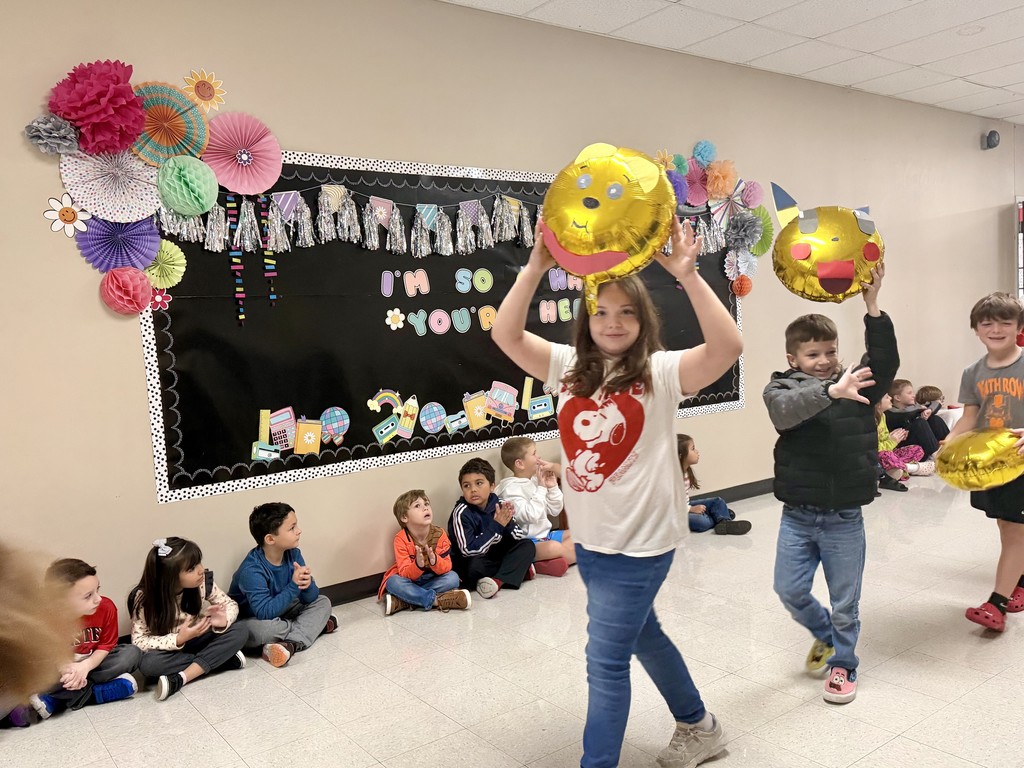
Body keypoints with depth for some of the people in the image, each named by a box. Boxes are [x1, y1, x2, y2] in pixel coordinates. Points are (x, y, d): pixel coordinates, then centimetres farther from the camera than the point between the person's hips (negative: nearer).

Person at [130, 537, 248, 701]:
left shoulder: (203, 581, -19)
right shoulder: (144, 598, -24)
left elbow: (230, 604, -7)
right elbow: (139, 642, -21)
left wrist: (223, 621, -31)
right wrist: (178, 639, -35)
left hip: (196, 641, 3)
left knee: (241, 630, -21)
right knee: (148, 663, -36)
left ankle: (180, 679, -27)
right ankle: (224, 658, -23)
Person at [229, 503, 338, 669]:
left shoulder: (293, 554, -10)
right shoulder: (252, 570, -29)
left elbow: (311, 598, -9)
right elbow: (265, 612, -37)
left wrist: (307, 585, -32)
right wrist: (294, 586, -39)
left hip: (279, 613, 7)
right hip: (250, 620, -7)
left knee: (323, 602, -3)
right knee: (260, 628, -39)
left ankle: (292, 643, -25)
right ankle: (314, 625, -13)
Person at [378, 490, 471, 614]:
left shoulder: (439, 534, -13)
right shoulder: (401, 539, -19)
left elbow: (447, 568, -15)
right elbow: (405, 574, -23)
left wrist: (435, 561, -38)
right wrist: (418, 565, -45)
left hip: (433, 580, 3)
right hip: (410, 581, -2)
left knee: (453, 578, -25)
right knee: (393, 582, -32)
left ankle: (403, 602, -26)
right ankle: (437, 600, -29)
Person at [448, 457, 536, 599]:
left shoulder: (499, 505, -5)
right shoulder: (461, 512, -19)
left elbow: (521, 538, -3)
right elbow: (469, 550, -28)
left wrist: (508, 523, -24)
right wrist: (497, 526, -28)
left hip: (495, 556, 6)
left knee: (528, 546, -9)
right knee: (475, 564, -36)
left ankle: (498, 581, -25)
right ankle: (519, 570, -10)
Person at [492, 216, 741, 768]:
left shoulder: (661, 372, -12)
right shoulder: (569, 368, 1)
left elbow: (727, 347, -27)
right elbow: (506, 334, -9)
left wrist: (687, 274, -33)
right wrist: (535, 269, -19)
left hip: (640, 541, -6)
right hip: (588, 538, 7)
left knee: (606, 660, -1)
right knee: (642, 637, 24)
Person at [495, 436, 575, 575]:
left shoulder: (536, 480, 9)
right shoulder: (510, 489, -15)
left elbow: (554, 511, 16)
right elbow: (530, 515, -26)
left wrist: (553, 488, 1)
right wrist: (541, 489, -17)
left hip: (545, 534, 10)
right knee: (553, 547, -35)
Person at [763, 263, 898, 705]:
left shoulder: (857, 385, 0)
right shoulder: (781, 387, -4)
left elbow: (886, 362, -16)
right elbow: (785, 410, -26)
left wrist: (872, 307, -24)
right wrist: (831, 391, -41)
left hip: (845, 518, 0)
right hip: (797, 515, 0)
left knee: (845, 600, 11)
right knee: (789, 590, 7)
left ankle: (842, 663, 33)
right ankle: (825, 633, 37)